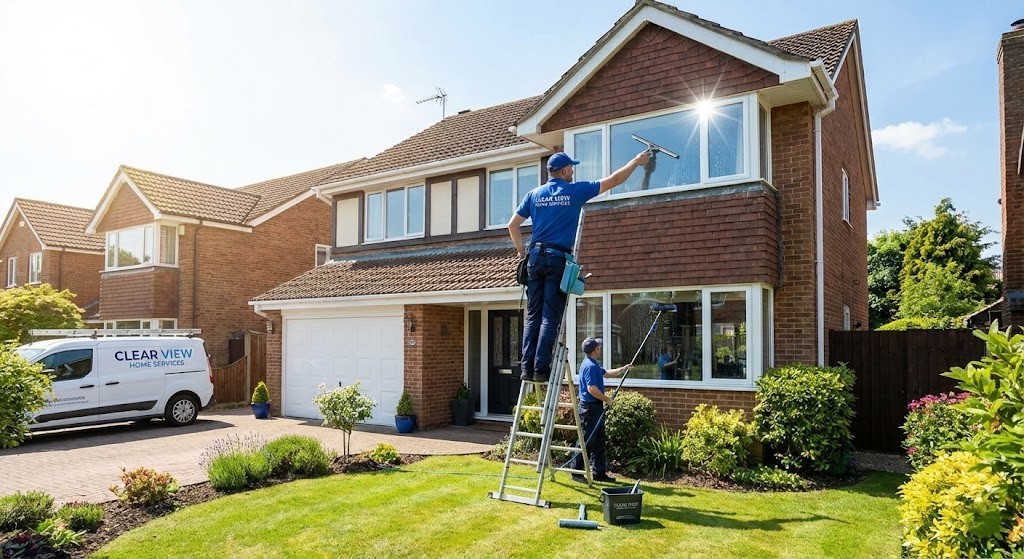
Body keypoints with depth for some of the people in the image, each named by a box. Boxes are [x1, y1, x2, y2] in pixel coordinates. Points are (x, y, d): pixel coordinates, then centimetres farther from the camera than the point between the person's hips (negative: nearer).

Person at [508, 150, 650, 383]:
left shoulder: (534, 194, 11)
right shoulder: (575, 191, 2)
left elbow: (513, 225, 11)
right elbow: (614, 180, 9)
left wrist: (521, 251, 21)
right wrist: (637, 161, 21)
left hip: (535, 257, 4)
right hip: (558, 258, -4)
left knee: (533, 316, 5)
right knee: (550, 317, -4)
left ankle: (527, 367, 0)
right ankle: (541, 369, -6)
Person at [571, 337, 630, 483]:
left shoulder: (594, 364, 14)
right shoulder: (590, 366, -19)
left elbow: (606, 373, 30)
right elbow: (592, 389, -25)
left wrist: (623, 369, 26)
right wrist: (607, 399, -14)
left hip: (596, 407, 11)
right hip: (590, 407, -11)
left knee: (599, 442, 13)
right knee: (587, 441, -5)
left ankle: (599, 472, 20)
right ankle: (576, 472, 2)